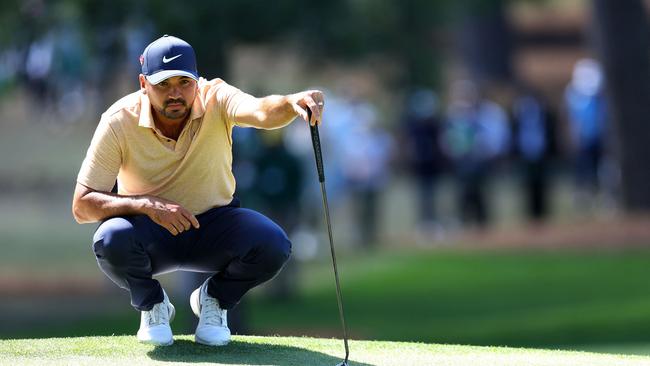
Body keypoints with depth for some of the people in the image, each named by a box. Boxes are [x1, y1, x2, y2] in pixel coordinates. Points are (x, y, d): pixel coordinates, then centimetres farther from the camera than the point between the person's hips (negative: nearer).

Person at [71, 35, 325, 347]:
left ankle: (214, 298, 6)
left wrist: (293, 103, -66)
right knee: (110, 240, -35)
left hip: (212, 223, 1)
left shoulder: (216, 100, -18)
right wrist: (147, 204, -36)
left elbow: (262, 112, -42)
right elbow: (82, 206, -20)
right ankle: (152, 304, 0)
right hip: (150, 230, -1)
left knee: (273, 246, -28)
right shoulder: (118, 122, -19)